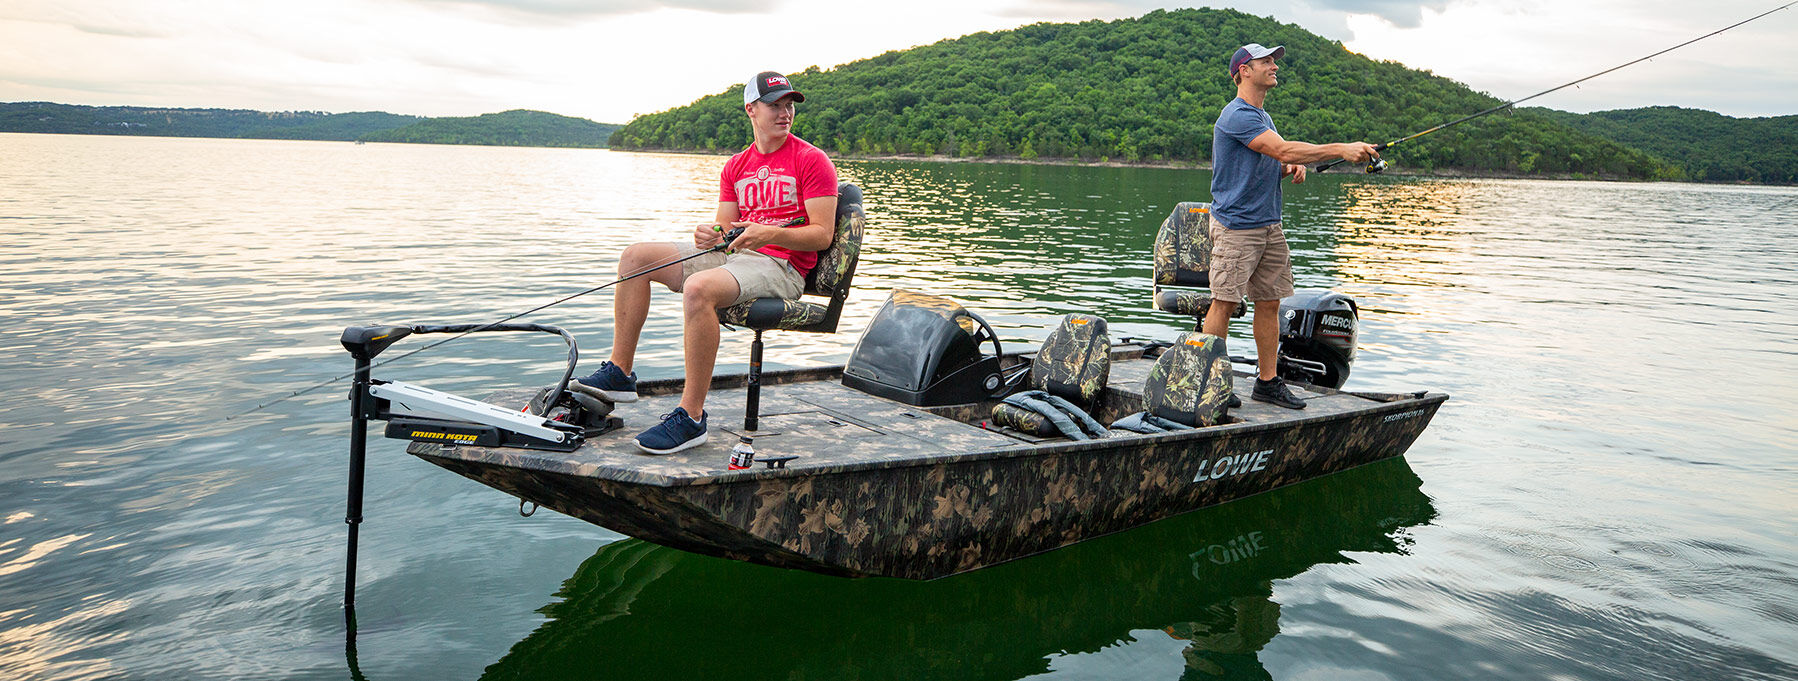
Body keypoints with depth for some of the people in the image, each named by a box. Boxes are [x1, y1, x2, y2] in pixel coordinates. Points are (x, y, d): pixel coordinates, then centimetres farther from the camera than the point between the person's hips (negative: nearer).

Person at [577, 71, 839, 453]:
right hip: (734, 255, 8)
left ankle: (691, 416, -30)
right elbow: (726, 230, 15)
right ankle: (619, 373, 0)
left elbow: (822, 235, -9)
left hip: (782, 266, -7)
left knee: (698, 288, -36)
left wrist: (769, 234, -24)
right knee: (636, 257, -2)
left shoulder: (811, 160, -3)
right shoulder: (736, 166, 17)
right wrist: (711, 236, -10)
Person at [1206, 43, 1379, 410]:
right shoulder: (1237, 115, -13)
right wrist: (1342, 150, -23)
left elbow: (1275, 163, 24)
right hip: (1235, 225, -9)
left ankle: (1267, 381, 15)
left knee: (1270, 303, 8)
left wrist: (1292, 168, 0)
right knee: (1224, 302, -6)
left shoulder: (1262, 116, 18)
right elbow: (1283, 149, -22)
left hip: (1269, 224, 9)